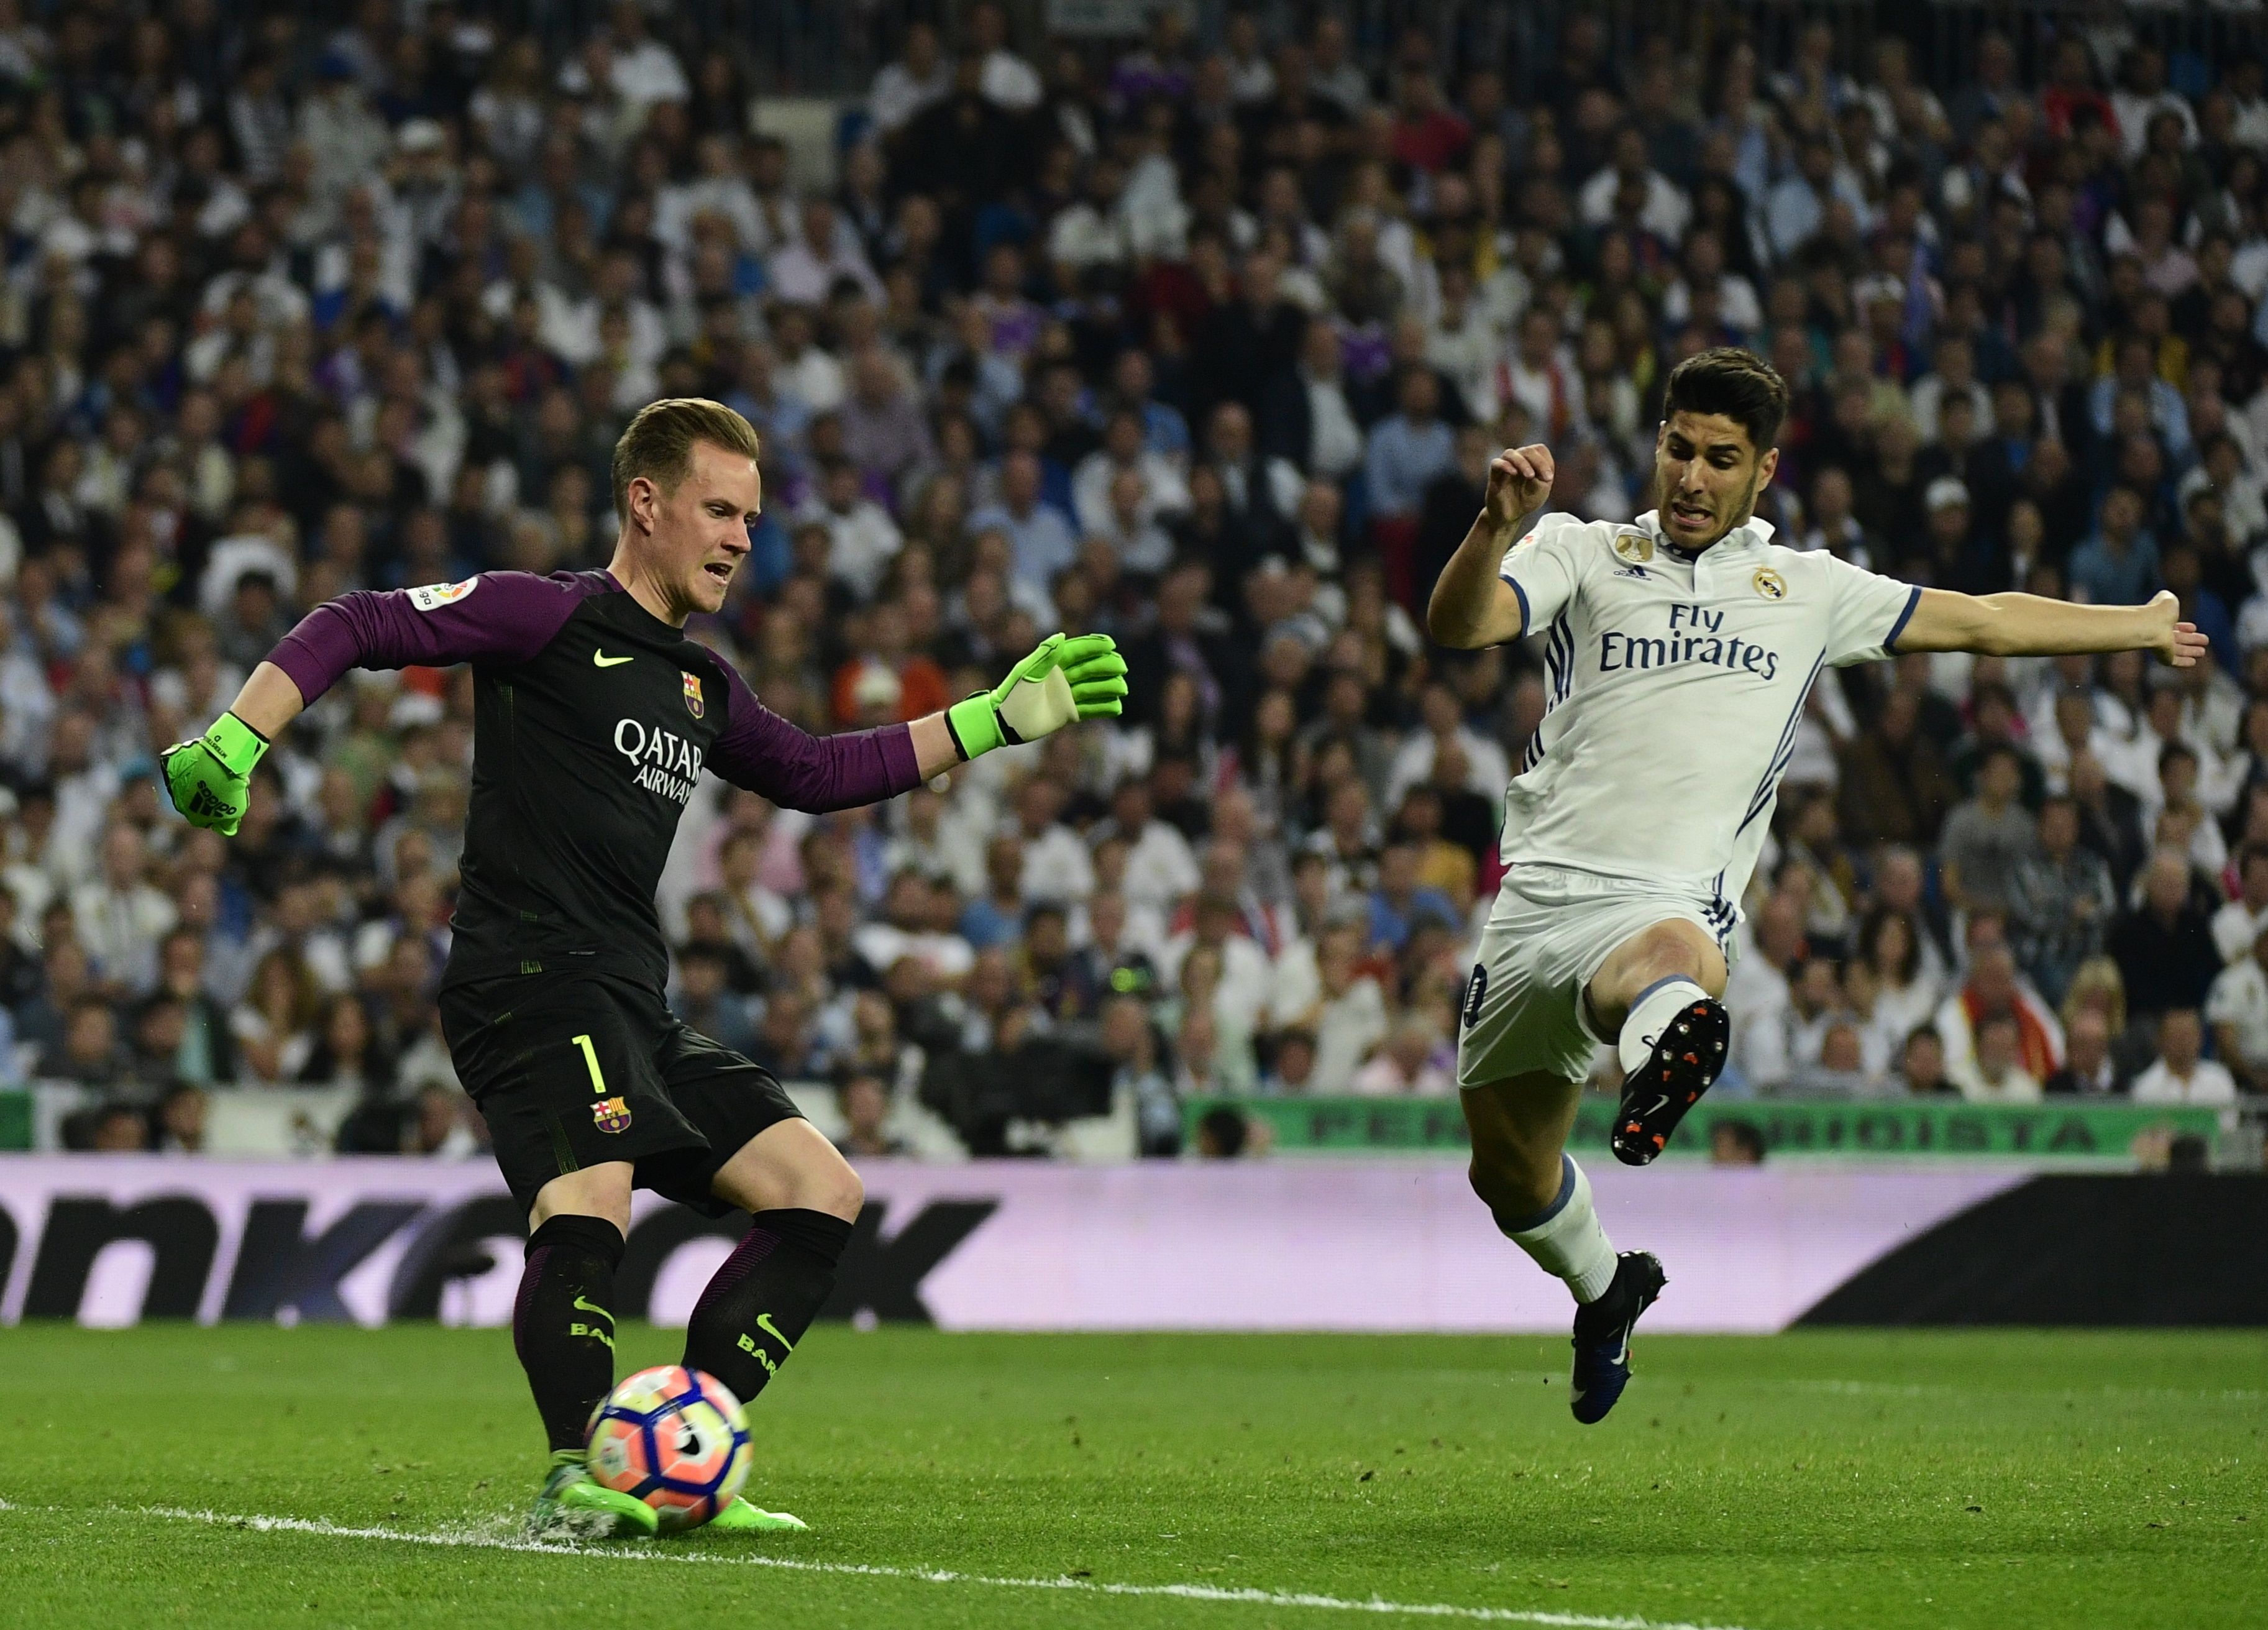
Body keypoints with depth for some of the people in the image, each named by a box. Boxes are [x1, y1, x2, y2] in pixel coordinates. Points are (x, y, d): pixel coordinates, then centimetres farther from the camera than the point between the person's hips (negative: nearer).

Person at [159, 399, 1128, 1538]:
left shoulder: (703, 686, 22)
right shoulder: (550, 619, -2)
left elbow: (817, 772, 33)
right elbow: (353, 627, -6)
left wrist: (998, 718, 29)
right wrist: (235, 740, -20)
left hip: (635, 1010, 9)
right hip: (531, 982, -9)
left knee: (820, 1193, 5)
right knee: (591, 1202, -33)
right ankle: (580, 1478, -35)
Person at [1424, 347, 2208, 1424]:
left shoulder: (1807, 591, 15)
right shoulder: (1584, 556, 9)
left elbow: (1983, 622, 27)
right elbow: (1458, 626, -9)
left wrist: (2145, 627, 32)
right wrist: (1498, 525, -29)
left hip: (1665, 905, -2)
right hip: (1539, 892, 2)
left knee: (1677, 961, -42)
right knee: (1506, 1171, 16)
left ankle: (1670, 1042, -76)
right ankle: (1605, 1287, 45)